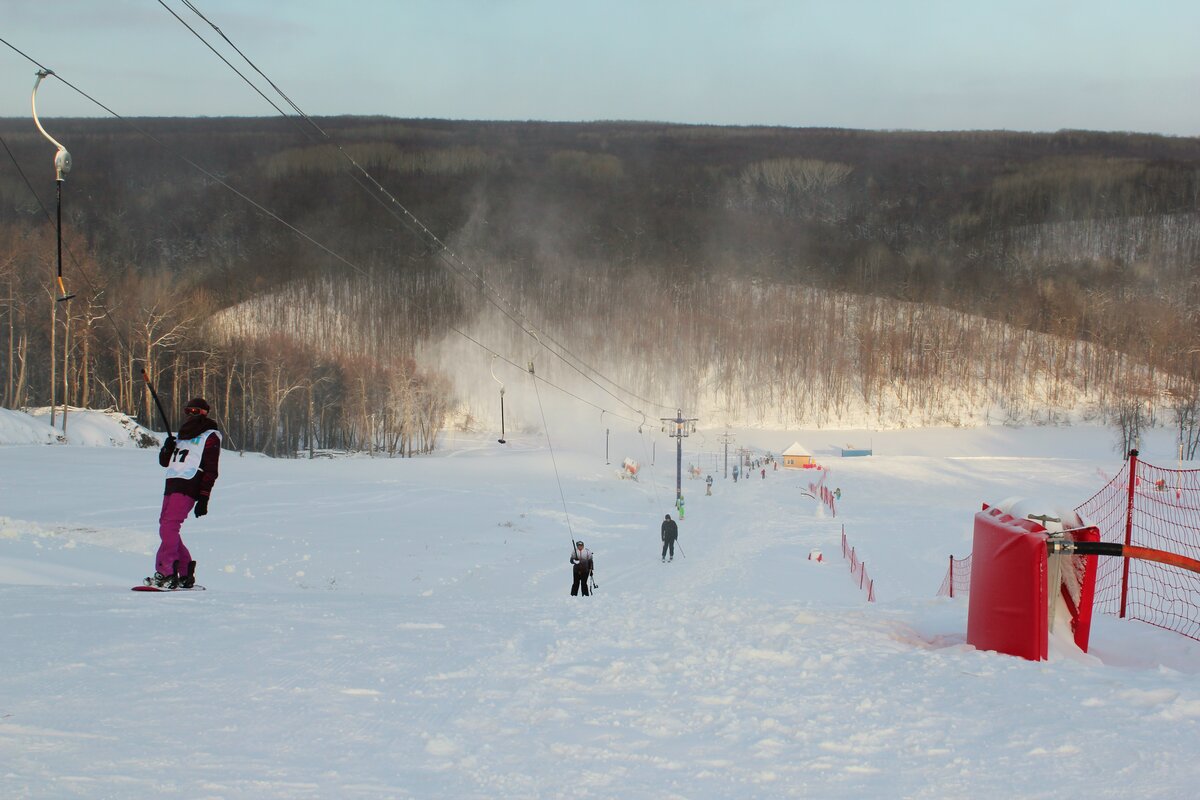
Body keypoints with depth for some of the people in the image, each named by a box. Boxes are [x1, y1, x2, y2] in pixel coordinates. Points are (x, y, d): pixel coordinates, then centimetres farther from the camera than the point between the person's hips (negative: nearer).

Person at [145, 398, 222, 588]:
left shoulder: (210, 437, 1)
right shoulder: (183, 435, 24)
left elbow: (211, 470, -5)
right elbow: (165, 462, 24)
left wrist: (204, 498, -13)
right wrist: (167, 449, 2)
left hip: (189, 488, -8)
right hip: (172, 486, 8)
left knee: (168, 527, -19)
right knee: (167, 528, 5)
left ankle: (165, 573, -24)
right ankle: (186, 574, 13)